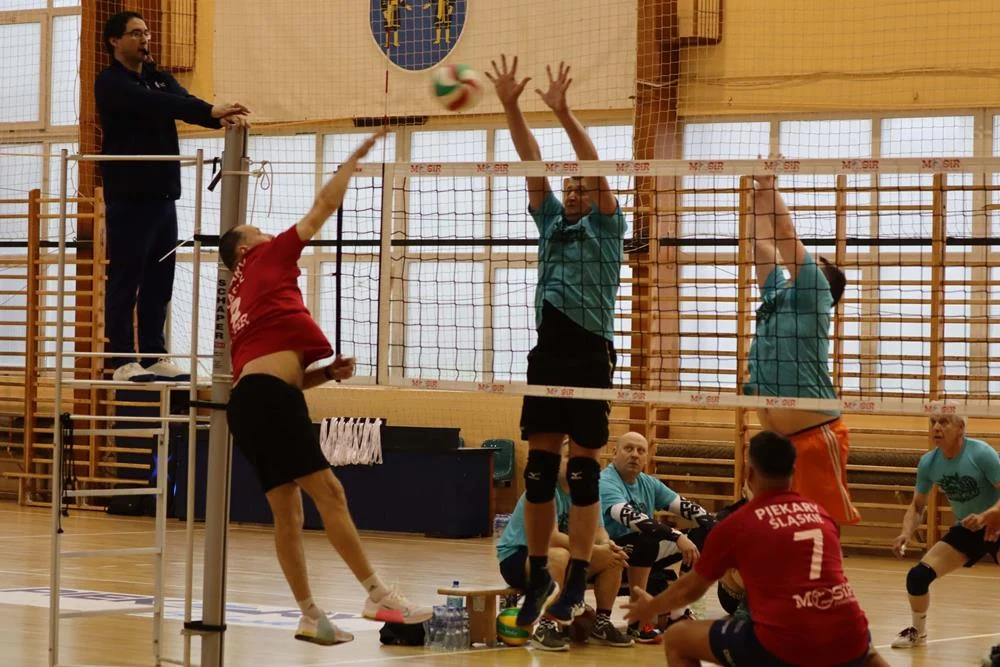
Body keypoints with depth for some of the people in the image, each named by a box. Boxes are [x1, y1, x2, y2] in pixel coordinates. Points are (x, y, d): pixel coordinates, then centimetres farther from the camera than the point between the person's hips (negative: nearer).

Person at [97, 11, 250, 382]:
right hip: (129, 198, -7)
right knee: (125, 281, -5)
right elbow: (152, 104, -22)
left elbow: (184, 104, -2)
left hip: (163, 196, 7)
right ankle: (122, 361, -3)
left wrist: (225, 118, -24)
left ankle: (154, 357, 12)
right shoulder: (110, 83, -6)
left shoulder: (160, 79, 16)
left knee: (159, 282, 7)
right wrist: (212, 111, -32)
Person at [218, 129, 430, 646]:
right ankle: (378, 595, -20)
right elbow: (323, 206, 13)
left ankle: (311, 616, 2)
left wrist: (329, 372, 13)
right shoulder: (267, 261, 10)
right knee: (328, 492, -13)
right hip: (271, 397, -9)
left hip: (247, 401, 9)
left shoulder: (240, 300, 30)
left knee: (286, 510, 5)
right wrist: (355, 158, 23)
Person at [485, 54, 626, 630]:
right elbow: (533, 162, 9)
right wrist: (511, 107, -1)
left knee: (583, 472, -3)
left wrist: (564, 112, -20)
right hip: (547, 354, 5)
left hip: (591, 356, -5)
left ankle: (576, 583, 0)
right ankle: (539, 577, 12)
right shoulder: (552, 222, 17)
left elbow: (597, 168, -10)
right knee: (539, 469, 5)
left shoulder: (606, 227, 4)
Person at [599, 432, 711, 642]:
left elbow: (686, 506, 3)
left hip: (641, 558, 8)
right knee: (647, 541, -35)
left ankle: (677, 615, 5)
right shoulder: (606, 483, -18)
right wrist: (677, 536, -42)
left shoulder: (648, 484, 7)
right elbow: (630, 518, -34)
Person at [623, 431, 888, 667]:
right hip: (847, 643, 4)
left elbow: (690, 589, 22)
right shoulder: (821, 513, 16)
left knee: (677, 639, 13)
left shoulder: (735, 524, 6)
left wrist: (650, 607, 43)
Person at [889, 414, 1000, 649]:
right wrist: (906, 534, -16)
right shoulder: (928, 463, -8)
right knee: (918, 575, -4)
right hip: (965, 529, 5)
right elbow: (917, 506, 4)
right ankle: (918, 632, 23)